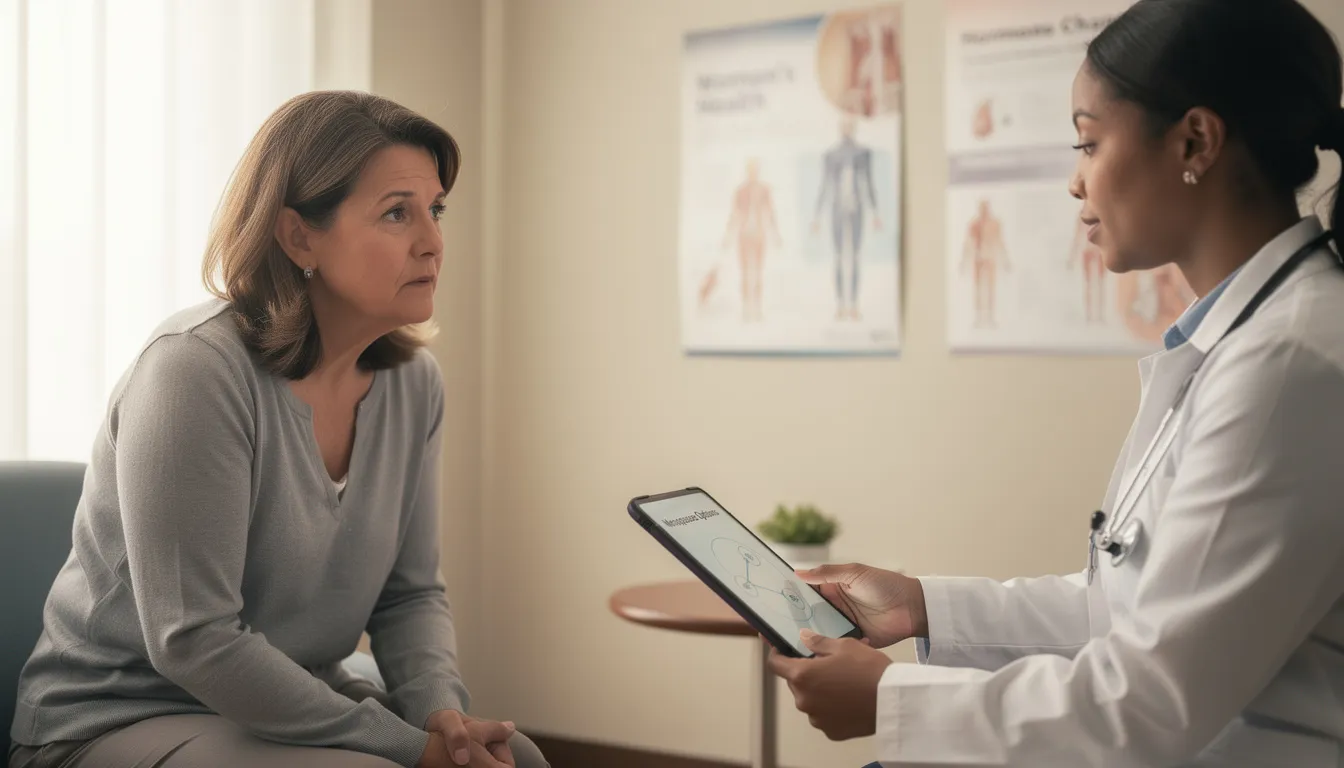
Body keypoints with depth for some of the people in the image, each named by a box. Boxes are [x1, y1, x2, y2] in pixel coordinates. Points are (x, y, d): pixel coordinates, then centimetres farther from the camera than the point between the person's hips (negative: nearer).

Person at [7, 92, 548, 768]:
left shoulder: (412, 382, -1)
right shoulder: (195, 368, -22)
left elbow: (410, 593, 6)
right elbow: (193, 642, -25)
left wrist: (441, 710, -15)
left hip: (293, 703, 6)